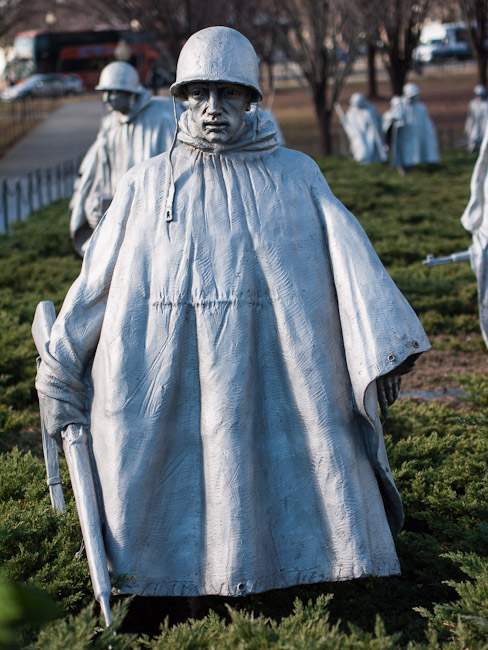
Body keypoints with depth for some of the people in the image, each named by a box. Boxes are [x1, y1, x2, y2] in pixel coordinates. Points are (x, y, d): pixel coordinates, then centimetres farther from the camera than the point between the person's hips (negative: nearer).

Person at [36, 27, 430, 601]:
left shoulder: (295, 176, 8)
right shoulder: (145, 186, 11)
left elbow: (346, 253, -3)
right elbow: (97, 279, 12)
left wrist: (381, 340, -16)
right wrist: (59, 370, 9)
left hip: (270, 368, -1)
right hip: (167, 376, 1)